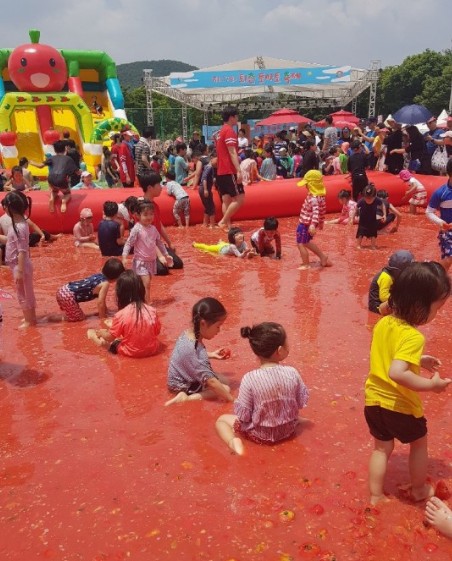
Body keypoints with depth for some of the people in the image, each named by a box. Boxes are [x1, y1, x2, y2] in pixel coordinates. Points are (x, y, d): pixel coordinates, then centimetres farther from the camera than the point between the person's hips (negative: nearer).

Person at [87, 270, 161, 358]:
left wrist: (100, 333, 15)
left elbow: (110, 337, -6)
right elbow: (157, 332, 4)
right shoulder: (152, 311, -11)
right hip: (152, 349, 3)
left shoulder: (121, 315, -19)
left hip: (130, 351, -3)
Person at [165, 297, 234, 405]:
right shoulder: (192, 349, -37)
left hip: (186, 377, 9)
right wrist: (232, 400, -28)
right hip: (185, 387, -9)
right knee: (225, 389, -12)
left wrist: (212, 354, 9)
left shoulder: (189, 333, -9)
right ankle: (186, 398, -17)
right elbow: (210, 381, -35)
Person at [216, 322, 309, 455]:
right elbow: (301, 402, -3)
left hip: (260, 433, -5)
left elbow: (243, 415, -19)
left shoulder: (250, 378, -26)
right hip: (289, 430, 5)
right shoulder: (292, 373, -18)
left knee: (221, 420, 13)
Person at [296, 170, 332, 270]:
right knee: (307, 242, 27)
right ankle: (323, 258, 34)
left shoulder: (313, 198, -27)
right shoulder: (320, 195, 4)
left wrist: (313, 224, -55)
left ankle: (306, 264, 13)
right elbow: (323, 210, 16)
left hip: (305, 224, -10)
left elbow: (316, 211, -42)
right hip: (306, 223, 10)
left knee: (301, 244, 4)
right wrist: (321, 222, 28)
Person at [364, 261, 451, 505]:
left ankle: (376, 496, 32)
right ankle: (419, 489, 44)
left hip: (374, 400, 6)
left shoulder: (383, 323, -3)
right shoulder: (413, 337, -28)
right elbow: (397, 372, -39)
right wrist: (431, 384, -27)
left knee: (381, 448, 24)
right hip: (399, 406, -6)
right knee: (419, 444, 24)